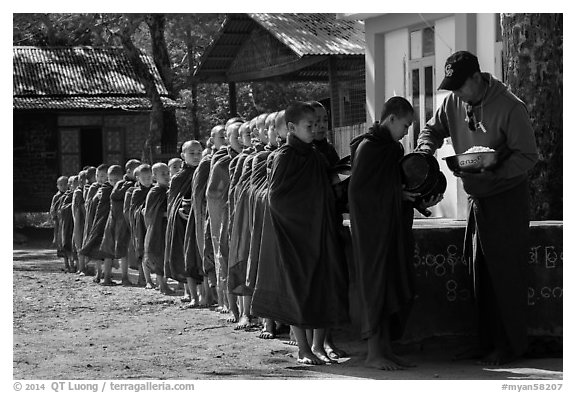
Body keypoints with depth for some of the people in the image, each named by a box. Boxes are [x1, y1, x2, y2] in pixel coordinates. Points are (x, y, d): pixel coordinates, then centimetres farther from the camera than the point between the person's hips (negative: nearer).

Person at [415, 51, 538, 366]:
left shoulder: (510, 107, -18)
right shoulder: (454, 102, 1)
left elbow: (527, 155, -17)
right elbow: (433, 129, 17)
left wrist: (494, 174, -29)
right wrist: (425, 149, -6)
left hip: (507, 197, -7)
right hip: (476, 198, 7)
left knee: (506, 275, -4)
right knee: (480, 274, 10)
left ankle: (511, 345, 4)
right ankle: (487, 342, 18)